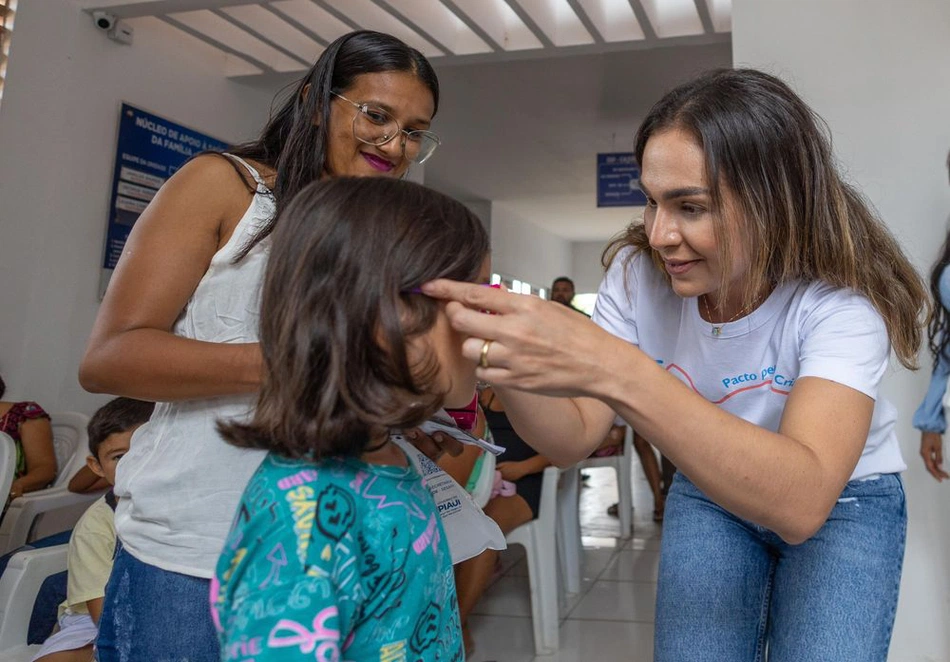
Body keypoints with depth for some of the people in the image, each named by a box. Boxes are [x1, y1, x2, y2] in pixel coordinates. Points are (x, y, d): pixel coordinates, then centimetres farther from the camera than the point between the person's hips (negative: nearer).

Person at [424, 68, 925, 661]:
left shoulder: (840, 297, -29)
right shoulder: (637, 272, -16)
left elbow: (801, 502, -44)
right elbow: (574, 439, -18)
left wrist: (616, 371, -55)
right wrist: (503, 365, -39)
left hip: (844, 501, -2)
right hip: (710, 495, 3)